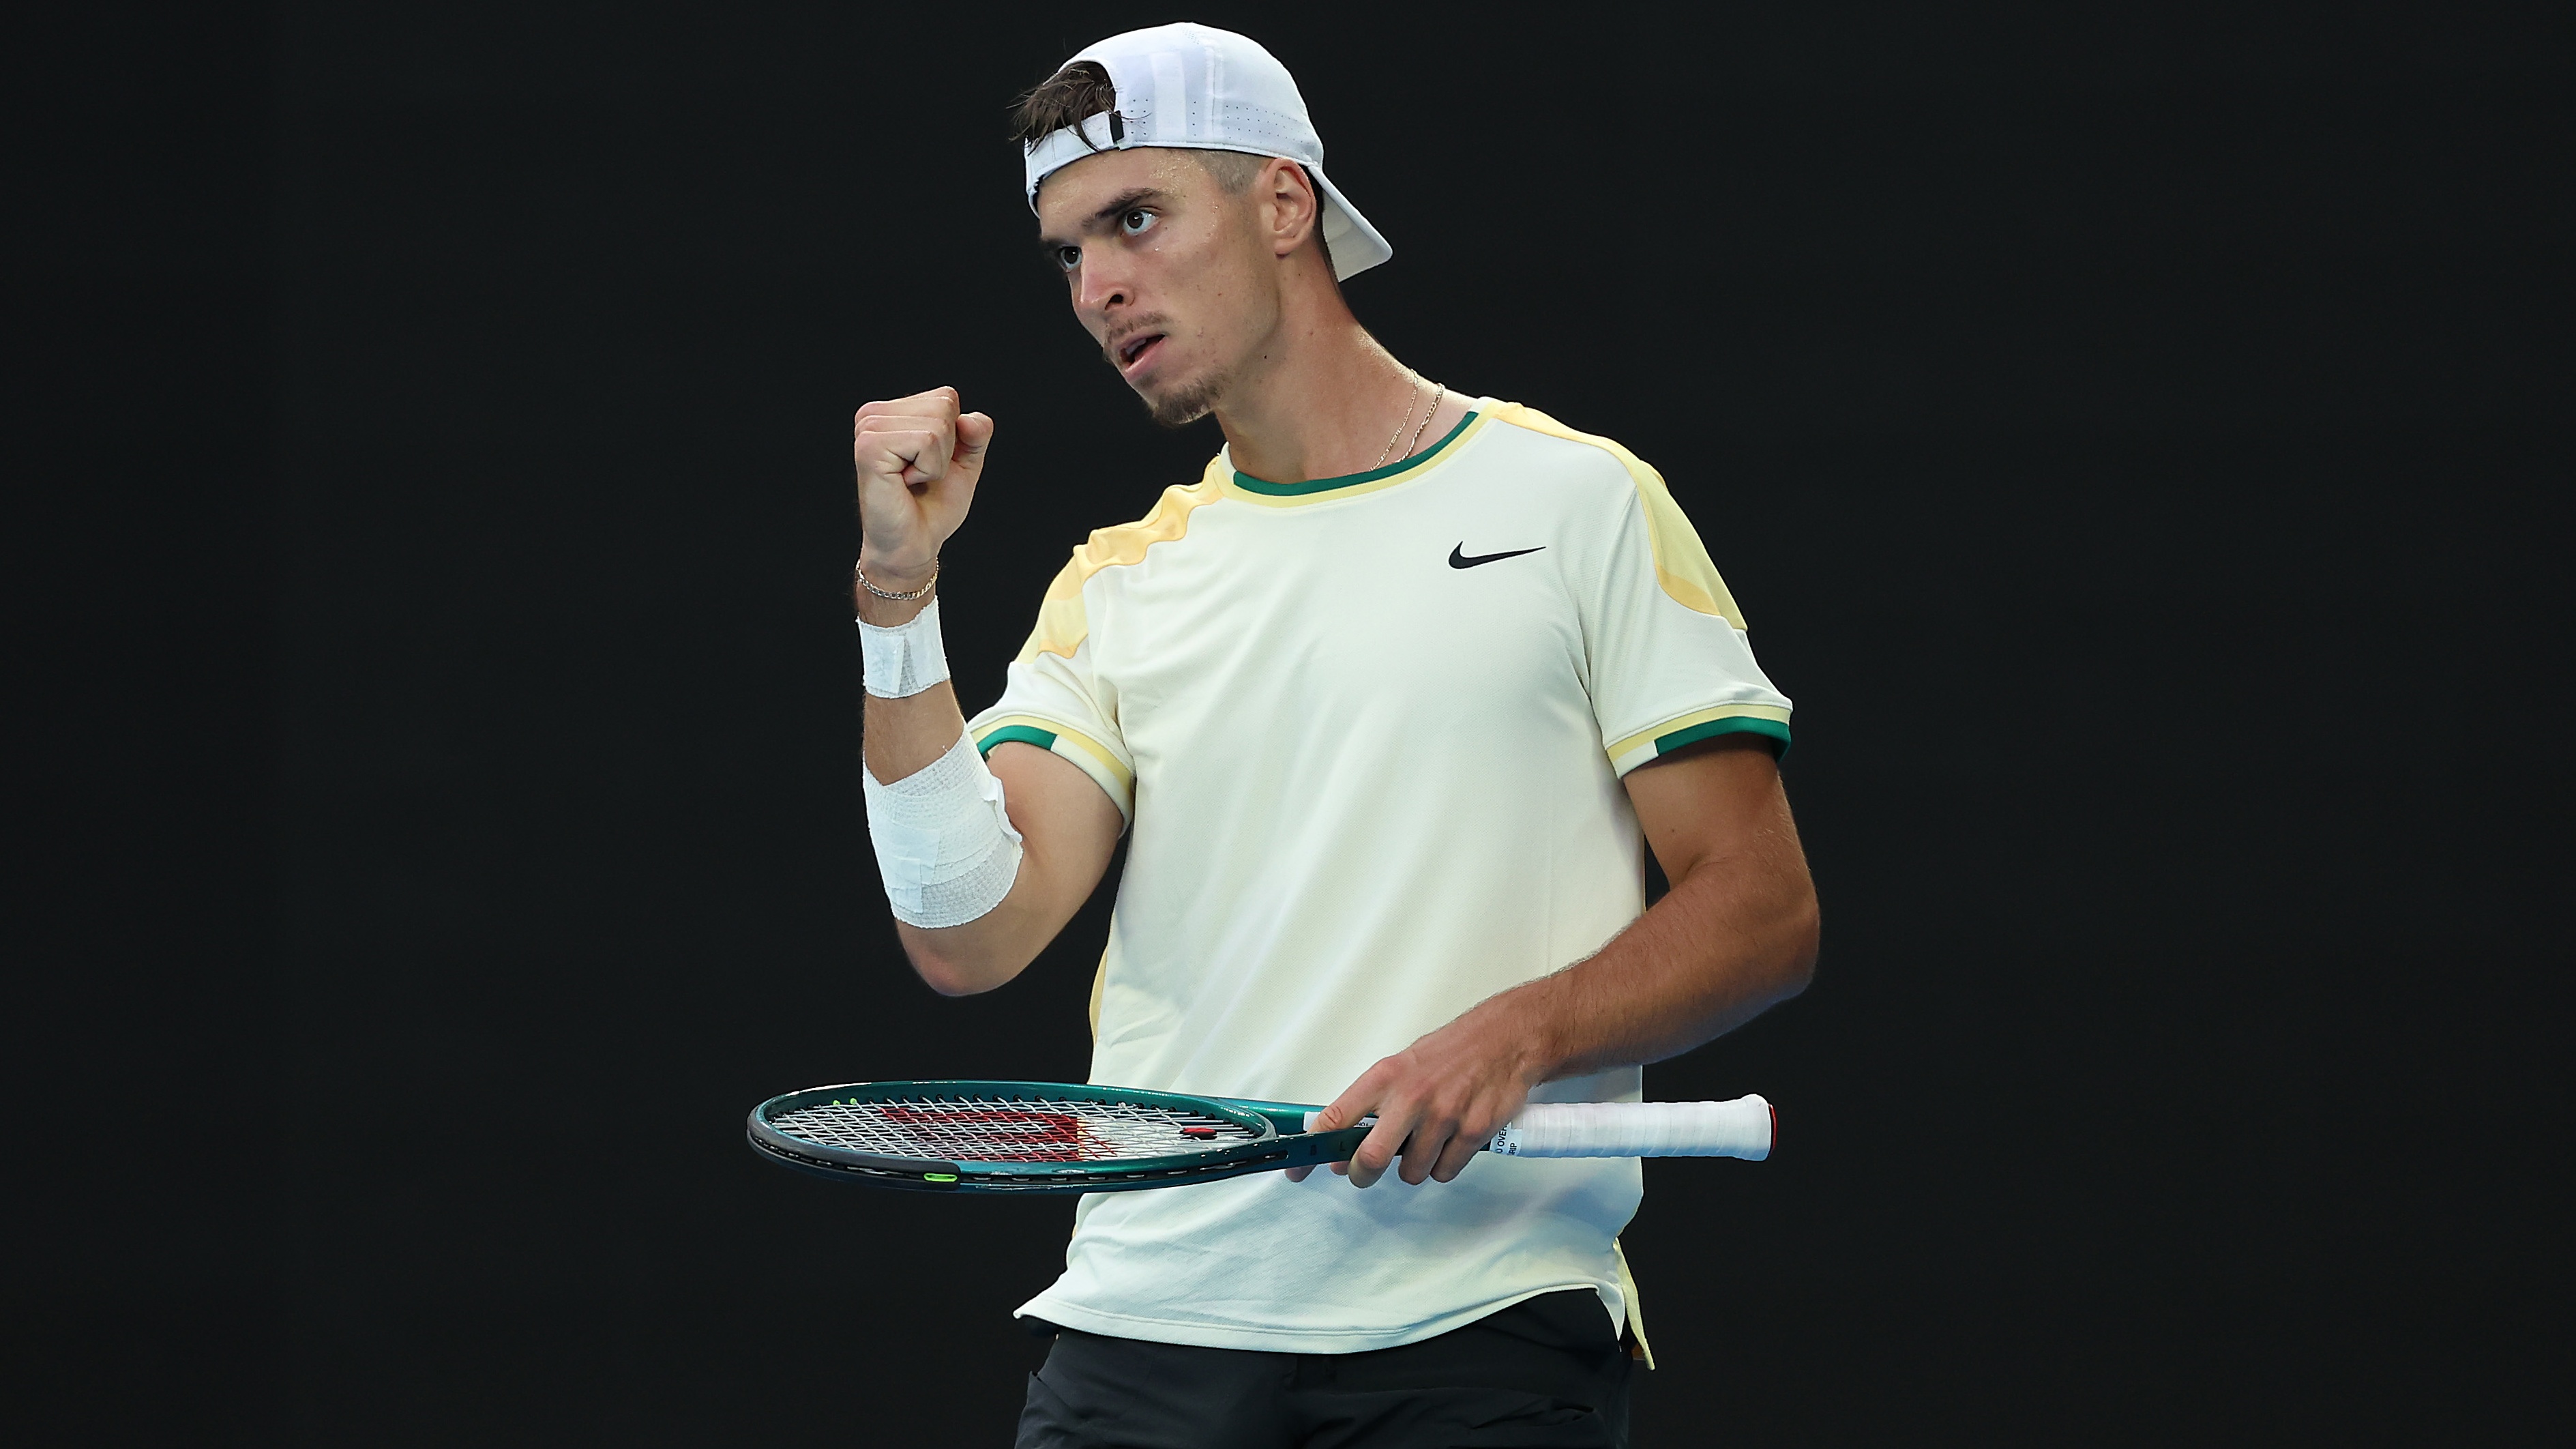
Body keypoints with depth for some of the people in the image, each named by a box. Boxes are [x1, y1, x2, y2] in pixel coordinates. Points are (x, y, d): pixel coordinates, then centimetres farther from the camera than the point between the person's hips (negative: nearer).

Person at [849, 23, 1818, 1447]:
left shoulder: (1577, 503, 4)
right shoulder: (1116, 588, 15)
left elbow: (1762, 911, 0)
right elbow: (968, 935, 1)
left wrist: (1515, 1035, -15)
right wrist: (897, 594, -7)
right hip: (1144, 1324, 3)